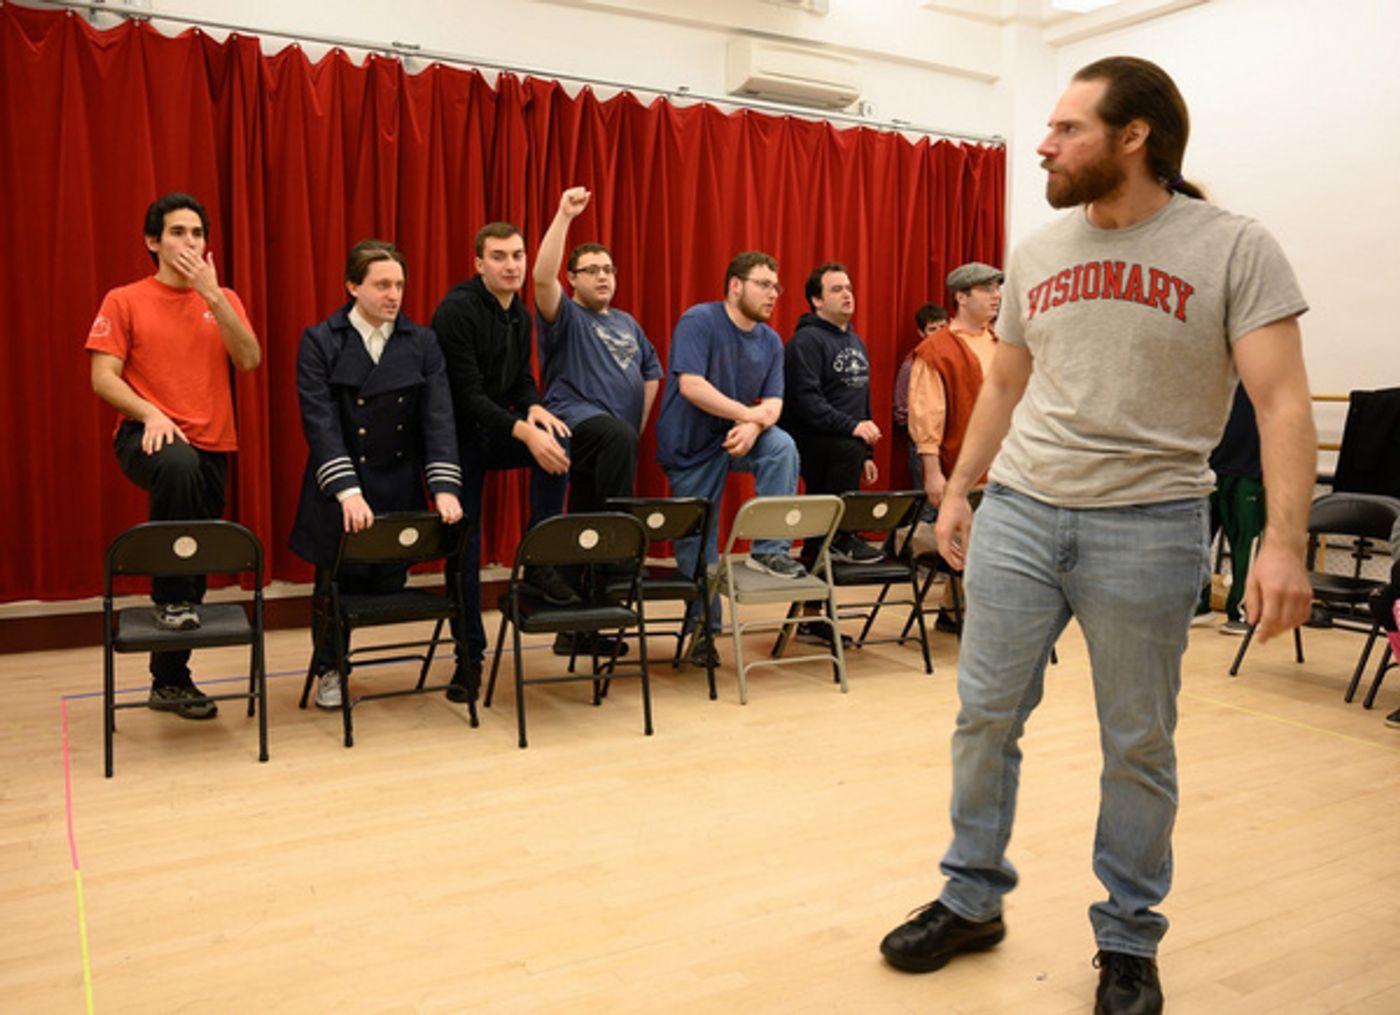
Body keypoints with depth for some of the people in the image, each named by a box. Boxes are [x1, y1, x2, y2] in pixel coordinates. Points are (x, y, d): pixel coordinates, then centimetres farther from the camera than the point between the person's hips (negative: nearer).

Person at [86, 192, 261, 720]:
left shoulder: (224, 299, 10)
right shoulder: (124, 301, 2)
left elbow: (249, 359, -6)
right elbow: (103, 377, -4)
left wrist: (212, 293, -14)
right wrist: (150, 413, -21)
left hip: (212, 444, 4)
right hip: (148, 435, -4)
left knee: (195, 570, 8)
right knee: (179, 467, -40)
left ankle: (170, 681, 25)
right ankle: (171, 596, -20)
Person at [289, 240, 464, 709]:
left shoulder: (422, 343, 2)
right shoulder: (319, 342, -5)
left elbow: (439, 418, -6)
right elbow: (321, 422, -14)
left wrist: (445, 487, -18)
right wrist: (348, 491, -25)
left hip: (397, 490, 2)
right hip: (338, 493, -2)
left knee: (390, 582, 4)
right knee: (335, 584, 9)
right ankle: (329, 670, 33)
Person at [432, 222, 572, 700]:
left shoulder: (520, 314, 5)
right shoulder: (458, 309, -18)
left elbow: (521, 378, 10)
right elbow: (468, 394, -23)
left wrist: (533, 409, -13)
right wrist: (524, 431, -32)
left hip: (498, 428, 5)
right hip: (460, 433, -5)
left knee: (557, 442, -25)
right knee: (464, 543, -2)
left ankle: (541, 562, -12)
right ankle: (470, 655, 12)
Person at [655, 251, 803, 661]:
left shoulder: (770, 341, 3)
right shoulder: (698, 321, -15)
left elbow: (773, 401, -3)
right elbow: (691, 385, -25)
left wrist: (753, 427, -26)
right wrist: (750, 412, -24)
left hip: (739, 436, 4)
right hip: (692, 444, -4)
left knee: (783, 447, -29)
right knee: (697, 541, 3)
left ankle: (770, 549, -20)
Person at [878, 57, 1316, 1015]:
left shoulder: (1235, 250, -6)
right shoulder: (1037, 253, 9)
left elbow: (1283, 403, -12)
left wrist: (1284, 541, -22)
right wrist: (958, 490, 16)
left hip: (1148, 524, -4)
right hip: (1017, 512, 4)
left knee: (1138, 743, 7)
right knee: (985, 714, 8)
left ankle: (1129, 937, 26)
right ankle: (972, 900, 27)